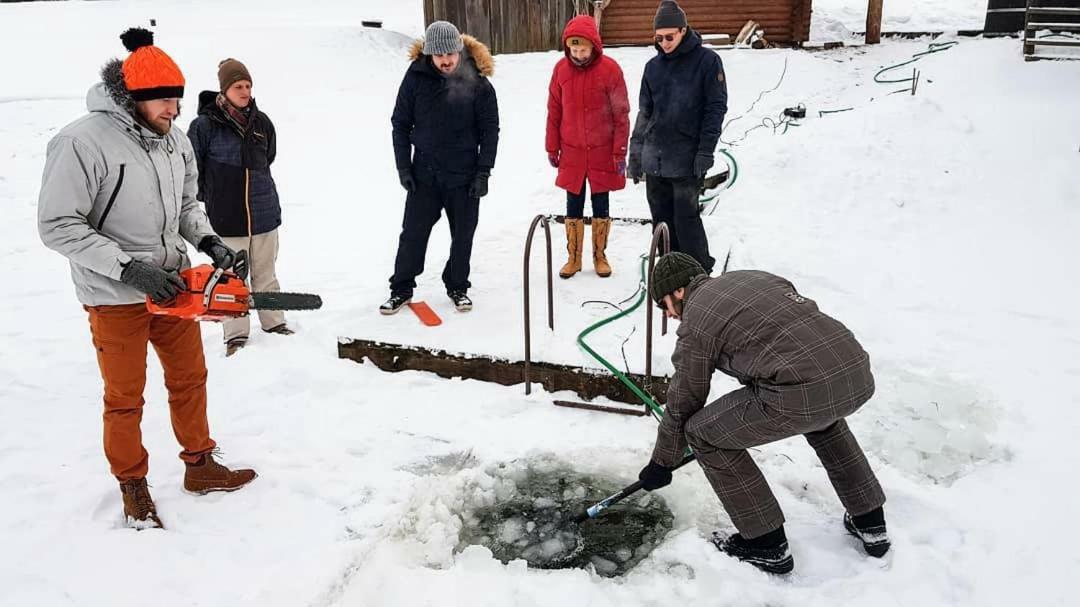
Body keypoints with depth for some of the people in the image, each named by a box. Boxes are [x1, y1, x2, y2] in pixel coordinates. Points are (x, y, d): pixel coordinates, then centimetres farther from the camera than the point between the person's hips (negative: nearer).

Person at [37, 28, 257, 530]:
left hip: (172, 285, 6)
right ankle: (132, 487, 29)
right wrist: (130, 268, -23)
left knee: (190, 378, 17)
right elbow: (57, 226, -20)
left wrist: (208, 241, -5)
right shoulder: (82, 143, -21)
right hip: (115, 298, -6)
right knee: (125, 398, 9)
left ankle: (200, 465, 35)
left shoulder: (174, 139, 0)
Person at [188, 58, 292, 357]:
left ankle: (274, 323, 29)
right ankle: (236, 334, 17)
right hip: (227, 217, -3)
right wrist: (211, 195, 5)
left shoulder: (261, 122, 2)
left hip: (264, 214, 4)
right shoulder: (205, 125, -11)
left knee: (266, 275, 16)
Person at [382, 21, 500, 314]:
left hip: (464, 175, 0)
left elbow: (490, 130, -2)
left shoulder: (478, 82, -8)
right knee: (413, 233, 6)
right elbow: (400, 124, 2)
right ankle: (401, 289, 20)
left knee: (463, 235, 9)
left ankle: (457, 287, 28)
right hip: (423, 173, 1)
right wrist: (403, 167, -1)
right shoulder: (416, 77, -6)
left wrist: (483, 172, -6)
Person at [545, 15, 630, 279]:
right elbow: (554, 112, 5)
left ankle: (599, 256, 24)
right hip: (571, 152, 2)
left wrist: (620, 152, -8)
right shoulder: (560, 69, -2)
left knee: (600, 205, 9)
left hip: (602, 152, -2)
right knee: (574, 206, 9)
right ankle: (574, 258, 22)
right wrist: (552, 148, 6)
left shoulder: (610, 69, -10)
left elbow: (621, 114, -7)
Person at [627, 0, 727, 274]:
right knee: (662, 220, 9)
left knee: (686, 218, -5)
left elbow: (716, 107, -6)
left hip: (687, 160, -5)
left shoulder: (707, 61, -4)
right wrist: (635, 154, 11)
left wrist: (705, 151, -13)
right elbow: (644, 112, 14)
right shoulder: (653, 66, 9)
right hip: (654, 159, 5)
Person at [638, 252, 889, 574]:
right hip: (859, 373, 8)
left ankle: (768, 547, 19)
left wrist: (661, 464, 27)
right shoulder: (752, 276, 24)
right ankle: (870, 523, 44)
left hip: (803, 393, -8)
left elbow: (683, 403, 12)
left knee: (702, 433, 10)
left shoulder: (695, 322, 5)